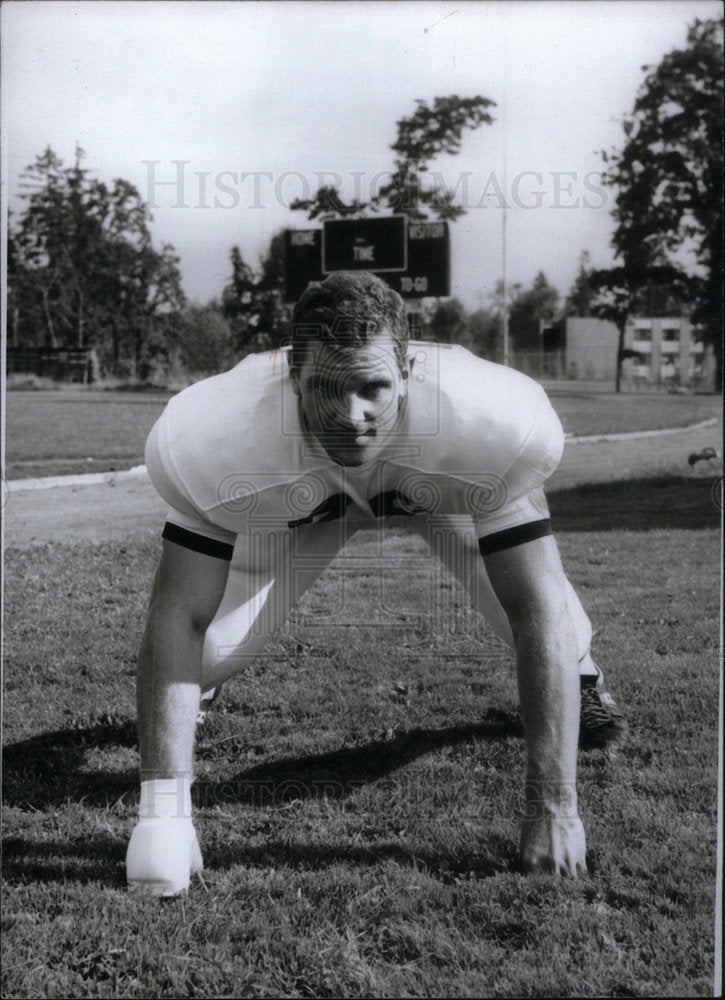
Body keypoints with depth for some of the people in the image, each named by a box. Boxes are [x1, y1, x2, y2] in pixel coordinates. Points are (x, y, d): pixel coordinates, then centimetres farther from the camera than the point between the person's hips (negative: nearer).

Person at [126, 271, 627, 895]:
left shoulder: (494, 423, -44)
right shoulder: (217, 438, -43)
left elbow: (537, 612, -37)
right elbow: (179, 616, -36)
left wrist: (553, 806, -36)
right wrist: (163, 810, -41)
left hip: (444, 486, 1)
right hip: (296, 502, 0)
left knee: (543, 616, -10)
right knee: (212, 642, -13)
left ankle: (579, 674, 33)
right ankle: (201, 685, 30)